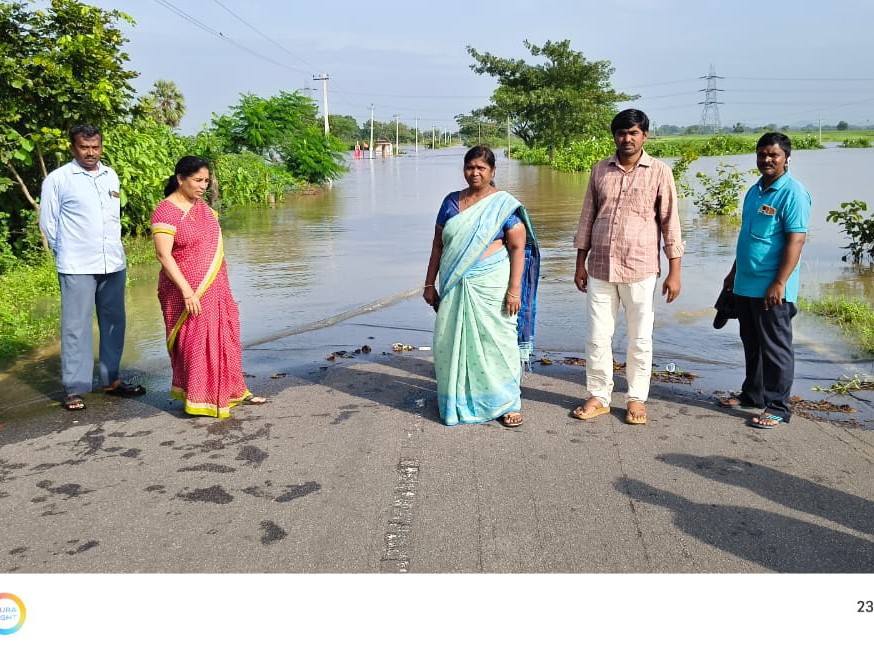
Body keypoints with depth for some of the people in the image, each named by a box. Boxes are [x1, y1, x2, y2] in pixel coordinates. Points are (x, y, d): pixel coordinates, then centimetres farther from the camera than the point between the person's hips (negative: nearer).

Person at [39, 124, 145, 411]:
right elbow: (48, 222, 2)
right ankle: (74, 389, 5)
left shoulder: (111, 176, 9)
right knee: (76, 327, -2)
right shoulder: (57, 179, -4)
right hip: (77, 268, -5)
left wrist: (112, 248, 16)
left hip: (113, 264, 5)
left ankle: (111, 379, 23)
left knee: (113, 323, 11)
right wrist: (67, 252, 8)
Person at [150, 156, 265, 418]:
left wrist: (221, 283, 17)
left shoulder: (202, 206, 10)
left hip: (215, 288, 8)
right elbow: (163, 254, -21)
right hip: (187, 292, -8)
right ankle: (199, 399, 11)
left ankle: (231, 391, 26)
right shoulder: (166, 212, -13)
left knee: (224, 338, 13)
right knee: (195, 343, -1)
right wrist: (187, 290, -25)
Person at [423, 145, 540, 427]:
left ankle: (507, 403, 12)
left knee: (496, 341, -1)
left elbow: (518, 247, -6)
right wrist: (430, 284, 11)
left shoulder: (504, 204, -2)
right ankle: (459, 401, 23)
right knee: (454, 342, 8)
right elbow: (438, 245, 14)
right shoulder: (451, 202, 10)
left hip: (491, 287, -4)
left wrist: (514, 289, -13)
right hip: (455, 287, 4)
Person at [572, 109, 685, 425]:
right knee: (597, 337, 7)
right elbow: (587, 218, 11)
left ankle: (637, 399, 20)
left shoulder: (659, 172, -1)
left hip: (640, 269, -2)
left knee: (640, 339, 6)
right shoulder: (600, 170, 7)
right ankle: (598, 397, 21)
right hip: (600, 268, 3)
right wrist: (580, 263, 9)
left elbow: (670, 221, -1)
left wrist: (674, 271, -5)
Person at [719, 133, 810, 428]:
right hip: (745, 286, 8)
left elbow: (796, 240, -18)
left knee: (775, 349, 1)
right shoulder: (754, 191, 13)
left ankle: (777, 407, 10)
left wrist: (779, 284, -22)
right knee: (752, 345, 18)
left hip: (771, 290, -8)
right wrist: (734, 273, 22)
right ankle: (752, 394, 31)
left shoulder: (793, 193, -12)